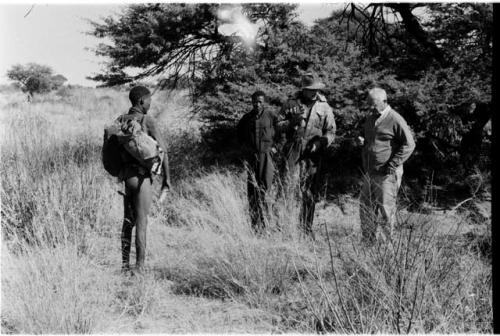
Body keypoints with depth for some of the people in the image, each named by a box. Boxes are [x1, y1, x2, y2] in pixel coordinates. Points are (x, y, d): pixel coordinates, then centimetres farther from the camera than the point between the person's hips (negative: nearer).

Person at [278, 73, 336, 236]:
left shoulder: (325, 108, 7)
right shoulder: (292, 104, 6)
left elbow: (331, 131, 7)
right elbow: (278, 124, 6)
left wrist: (320, 142, -12)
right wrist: (292, 122, -13)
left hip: (313, 155, 1)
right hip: (292, 153, -1)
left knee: (310, 194, 4)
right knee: (288, 188, -9)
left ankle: (306, 228, 14)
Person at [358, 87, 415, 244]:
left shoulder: (395, 120, -12)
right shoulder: (370, 118, 14)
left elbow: (409, 144, -12)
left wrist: (392, 165, -15)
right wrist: (363, 141, 8)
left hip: (386, 174, -8)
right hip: (370, 172, 8)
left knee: (386, 209, -4)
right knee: (366, 208, 10)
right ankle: (367, 242, 21)